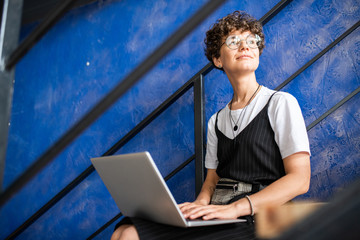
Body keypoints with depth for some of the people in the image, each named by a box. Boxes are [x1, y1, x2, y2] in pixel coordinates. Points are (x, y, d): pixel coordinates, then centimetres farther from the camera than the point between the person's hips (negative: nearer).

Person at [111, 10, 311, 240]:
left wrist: (235, 207, -19)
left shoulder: (281, 103, 1)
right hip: (216, 216, 6)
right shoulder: (216, 121, 19)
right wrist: (199, 204, -6)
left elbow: (299, 180, -8)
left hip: (255, 217, -5)